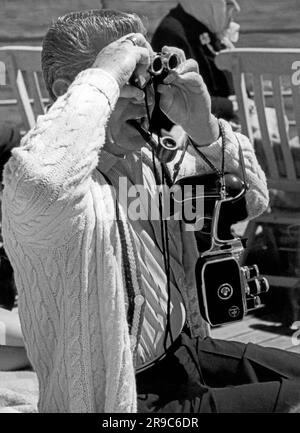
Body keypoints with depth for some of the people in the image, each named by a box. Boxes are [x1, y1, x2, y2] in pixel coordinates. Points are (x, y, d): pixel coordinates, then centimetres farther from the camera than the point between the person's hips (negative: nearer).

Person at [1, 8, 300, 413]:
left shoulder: (150, 158, 0)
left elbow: (251, 199, 5)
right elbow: (39, 182, -51)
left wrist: (204, 129, -14)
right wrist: (105, 77, -38)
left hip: (189, 348, 8)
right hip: (127, 398, -8)